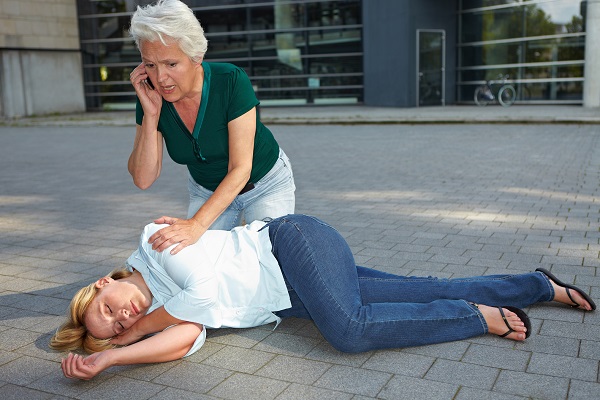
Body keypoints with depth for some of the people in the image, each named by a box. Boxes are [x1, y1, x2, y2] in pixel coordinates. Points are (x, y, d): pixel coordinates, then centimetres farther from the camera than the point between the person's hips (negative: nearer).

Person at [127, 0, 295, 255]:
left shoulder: (231, 81, -30)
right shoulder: (151, 96, -18)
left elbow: (241, 168, -30)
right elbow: (143, 180, -20)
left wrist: (197, 224, -42)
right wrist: (151, 113, -31)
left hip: (264, 183, -3)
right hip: (206, 190, 4)